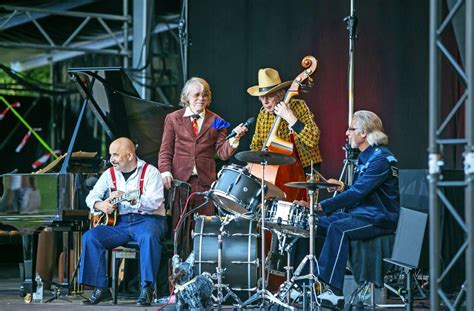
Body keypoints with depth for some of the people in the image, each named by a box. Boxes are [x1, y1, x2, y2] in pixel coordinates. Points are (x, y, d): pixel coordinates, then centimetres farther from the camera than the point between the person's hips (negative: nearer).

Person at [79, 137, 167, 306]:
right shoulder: (110, 174, 13)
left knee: (149, 236, -39)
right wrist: (100, 205, -11)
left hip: (147, 219, -5)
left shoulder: (150, 172, -3)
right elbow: (92, 196, 13)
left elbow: (155, 202, -16)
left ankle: (147, 289, -32)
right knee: (90, 237, -18)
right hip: (120, 221, 5)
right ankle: (100, 288, -12)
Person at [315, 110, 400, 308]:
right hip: (360, 213, 10)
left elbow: (358, 193, -26)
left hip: (379, 219, -10)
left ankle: (334, 292, -37)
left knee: (338, 228, -33)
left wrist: (322, 206, -30)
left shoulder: (381, 158, -17)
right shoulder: (364, 156, 16)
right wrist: (342, 187, 6)